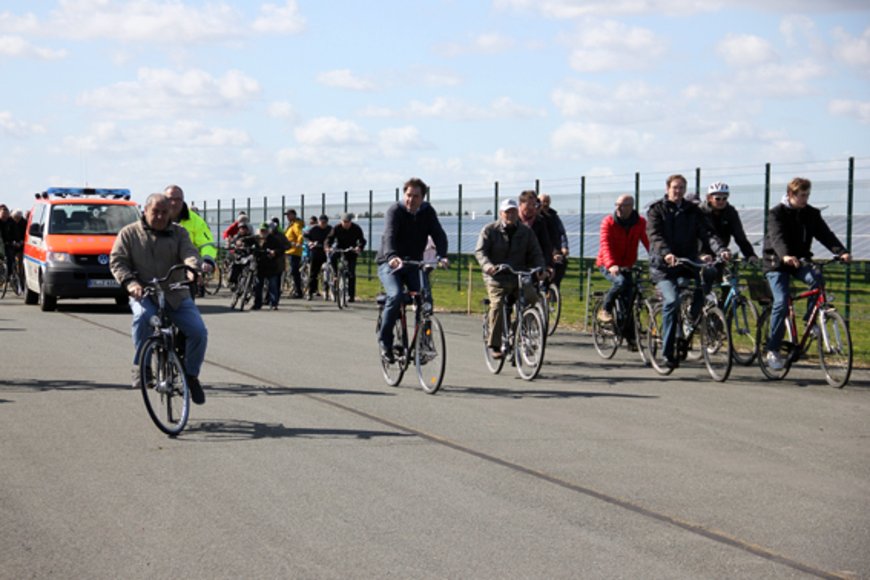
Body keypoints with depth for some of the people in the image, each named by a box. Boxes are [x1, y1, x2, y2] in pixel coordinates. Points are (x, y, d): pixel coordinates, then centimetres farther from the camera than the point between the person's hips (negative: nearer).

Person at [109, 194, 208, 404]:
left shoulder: (179, 233, 10)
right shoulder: (129, 233, 8)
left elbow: (189, 253, -7)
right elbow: (117, 261, 0)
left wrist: (193, 268, -32)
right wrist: (130, 282, -20)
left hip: (176, 294, 2)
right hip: (144, 293, -2)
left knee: (198, 331, -16)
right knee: (142, 316, -37)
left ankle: (191, 375, 7)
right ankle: (140, 364, -18)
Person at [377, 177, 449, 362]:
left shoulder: (427, 212, -2)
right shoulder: (395, 211, -14)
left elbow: (439, 234, -12)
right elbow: (389, 235, -30)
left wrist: (442, 256, -32)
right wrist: (391, 256, -50)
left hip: (413, 264, 4)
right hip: (389, 264, -4)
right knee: (395, 296, -27)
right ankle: (384, 340, -12)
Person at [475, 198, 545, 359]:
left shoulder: (526, 231, 11)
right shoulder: (490, 230, 3)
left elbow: (536, 253, 8)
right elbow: (479, 251, -6)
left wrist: (539, 268, -14)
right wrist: (487, 265, -27)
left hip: (519, 277, 3)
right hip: (496, 278, -3)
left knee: (532, 296, -21)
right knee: (497, 305, -23)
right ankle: (494, 345, -16)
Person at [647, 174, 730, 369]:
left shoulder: (693, 211, 12)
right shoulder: (657, 210, 3)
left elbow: (707, 233, -1)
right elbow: (655, 236, -13)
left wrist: (721, 250, -21)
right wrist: (666, 254, -33)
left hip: (688, 264, 4)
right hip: (663, 265, -4)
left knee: (698, 298, -18)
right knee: (672, 300, -24)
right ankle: (667, 352, -18)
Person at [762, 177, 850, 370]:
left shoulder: (811, 214, 1)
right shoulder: (777, 214, -11)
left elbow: (825, 234, -11)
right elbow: (777, 237, -29)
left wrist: (842, 252, -29)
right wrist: (785, 256, -49)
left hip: (799, 262, 4)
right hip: (777, 263, -4)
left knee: (816, 277, -28)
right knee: (781, 302, -18)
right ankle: (772, 351, -10)